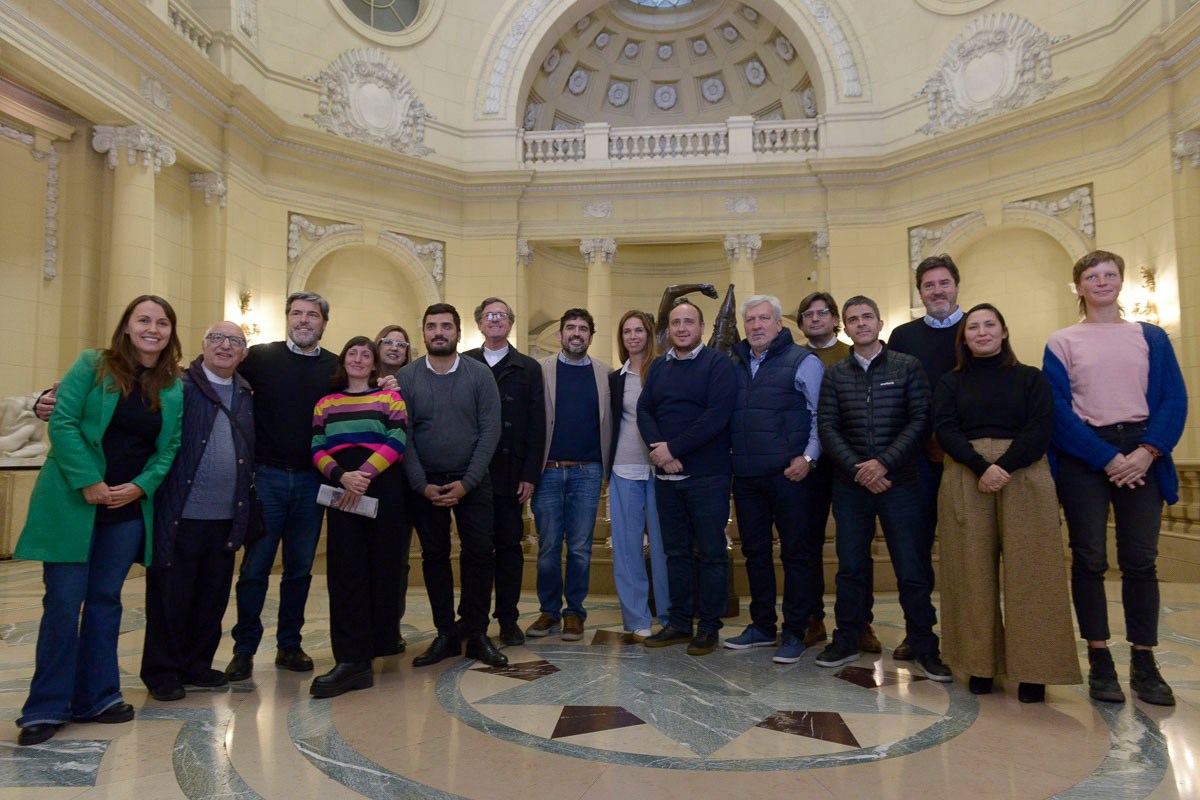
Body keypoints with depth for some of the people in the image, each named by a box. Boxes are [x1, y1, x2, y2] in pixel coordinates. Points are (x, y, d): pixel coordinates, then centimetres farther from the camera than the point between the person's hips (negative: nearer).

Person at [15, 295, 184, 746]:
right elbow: (62, 422, -9)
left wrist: (141, 486, -9)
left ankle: (95, 697, 22)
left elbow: (169, 448, 7)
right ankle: (46, 708, 11)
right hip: (72, 503, -3)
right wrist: (88, 482, -16)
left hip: (129, 507, 4)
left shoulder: (175, 388, 7)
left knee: (105, 601, 11)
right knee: (63, 603, -1)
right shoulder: (93, 365, -2)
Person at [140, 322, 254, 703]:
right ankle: (161, 672, 21)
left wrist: (244, 510, 11)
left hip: (226, 516, 5)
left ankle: (196, 664, 29)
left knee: (213, 596, 14)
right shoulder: (179, 386, -4)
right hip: (181, 514, -5)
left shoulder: (246, 396, 12)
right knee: (171, 596, 6)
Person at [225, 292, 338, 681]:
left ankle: (289, 645, 25)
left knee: (300, 568, 12)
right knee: (255, 566, 3)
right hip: (266, 477, -2)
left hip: (312, 481, 2)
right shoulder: (260, 357, 0)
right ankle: (244, 649, 17)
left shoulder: (336, 367, 6)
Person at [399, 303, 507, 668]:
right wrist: (423, 485, -10)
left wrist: (466, 483, -12)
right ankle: (446, 634, 19)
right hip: (425, 483, 1)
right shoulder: (406, 378, 0)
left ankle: (476, 633, 11)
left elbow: (490, 431, -6)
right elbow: (403, 436, -2)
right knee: (434, 556, 7)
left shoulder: (480, 375, -1)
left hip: (472, 482, -1)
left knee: (480, 553, -4)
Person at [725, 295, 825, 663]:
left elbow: (821, 416, -4)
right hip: (746, 476, 5)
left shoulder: (803, 362, -2)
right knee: (755, 551, 12)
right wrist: (731, 456, 7)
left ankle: (794, 632, 12)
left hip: (789, 474, -5)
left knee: (797, 553, 2)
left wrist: (808, 457, -12)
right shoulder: (735, 364, 12)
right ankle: (762, 626, 24)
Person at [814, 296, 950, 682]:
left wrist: (884, 463, -14)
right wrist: (857, 468, -11)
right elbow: (827, 427, 1)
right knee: (850, 566, 10)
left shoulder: (907, 367, 3)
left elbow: (921, 420, -5)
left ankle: (924, 648, 15)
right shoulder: (834, 375, 8)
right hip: (850, 484, 2)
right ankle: (847, 640, 23)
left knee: (913, 568, 2)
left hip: (898, 481, -2)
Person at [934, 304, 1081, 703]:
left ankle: (1032, 669, 4)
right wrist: (981, 467, -16)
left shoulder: (1030, 378, 12)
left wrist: (1005, 466, -16)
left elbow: (1041, 429, -1)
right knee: (973, 572, 0)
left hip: (1023, 475, -1)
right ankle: (980, 662, 8)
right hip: (965, 480, 1)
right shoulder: (950, 382, 14)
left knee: (1028, 572, -3)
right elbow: (945, 430, 0)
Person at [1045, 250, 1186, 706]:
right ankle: (1099, 663, 9)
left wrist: (1148, 451, -12)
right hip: (1084, 456, -1)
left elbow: (1174, 399, 4)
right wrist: (1107, 458, -12)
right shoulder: (1062, 342, 6)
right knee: (1089, 560, 0)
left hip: (1140, 455, 2)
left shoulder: (1151, 337, 12)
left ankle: (1144, 664, 13)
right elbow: (1058, 409, -3)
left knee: (1140, 561, 3)